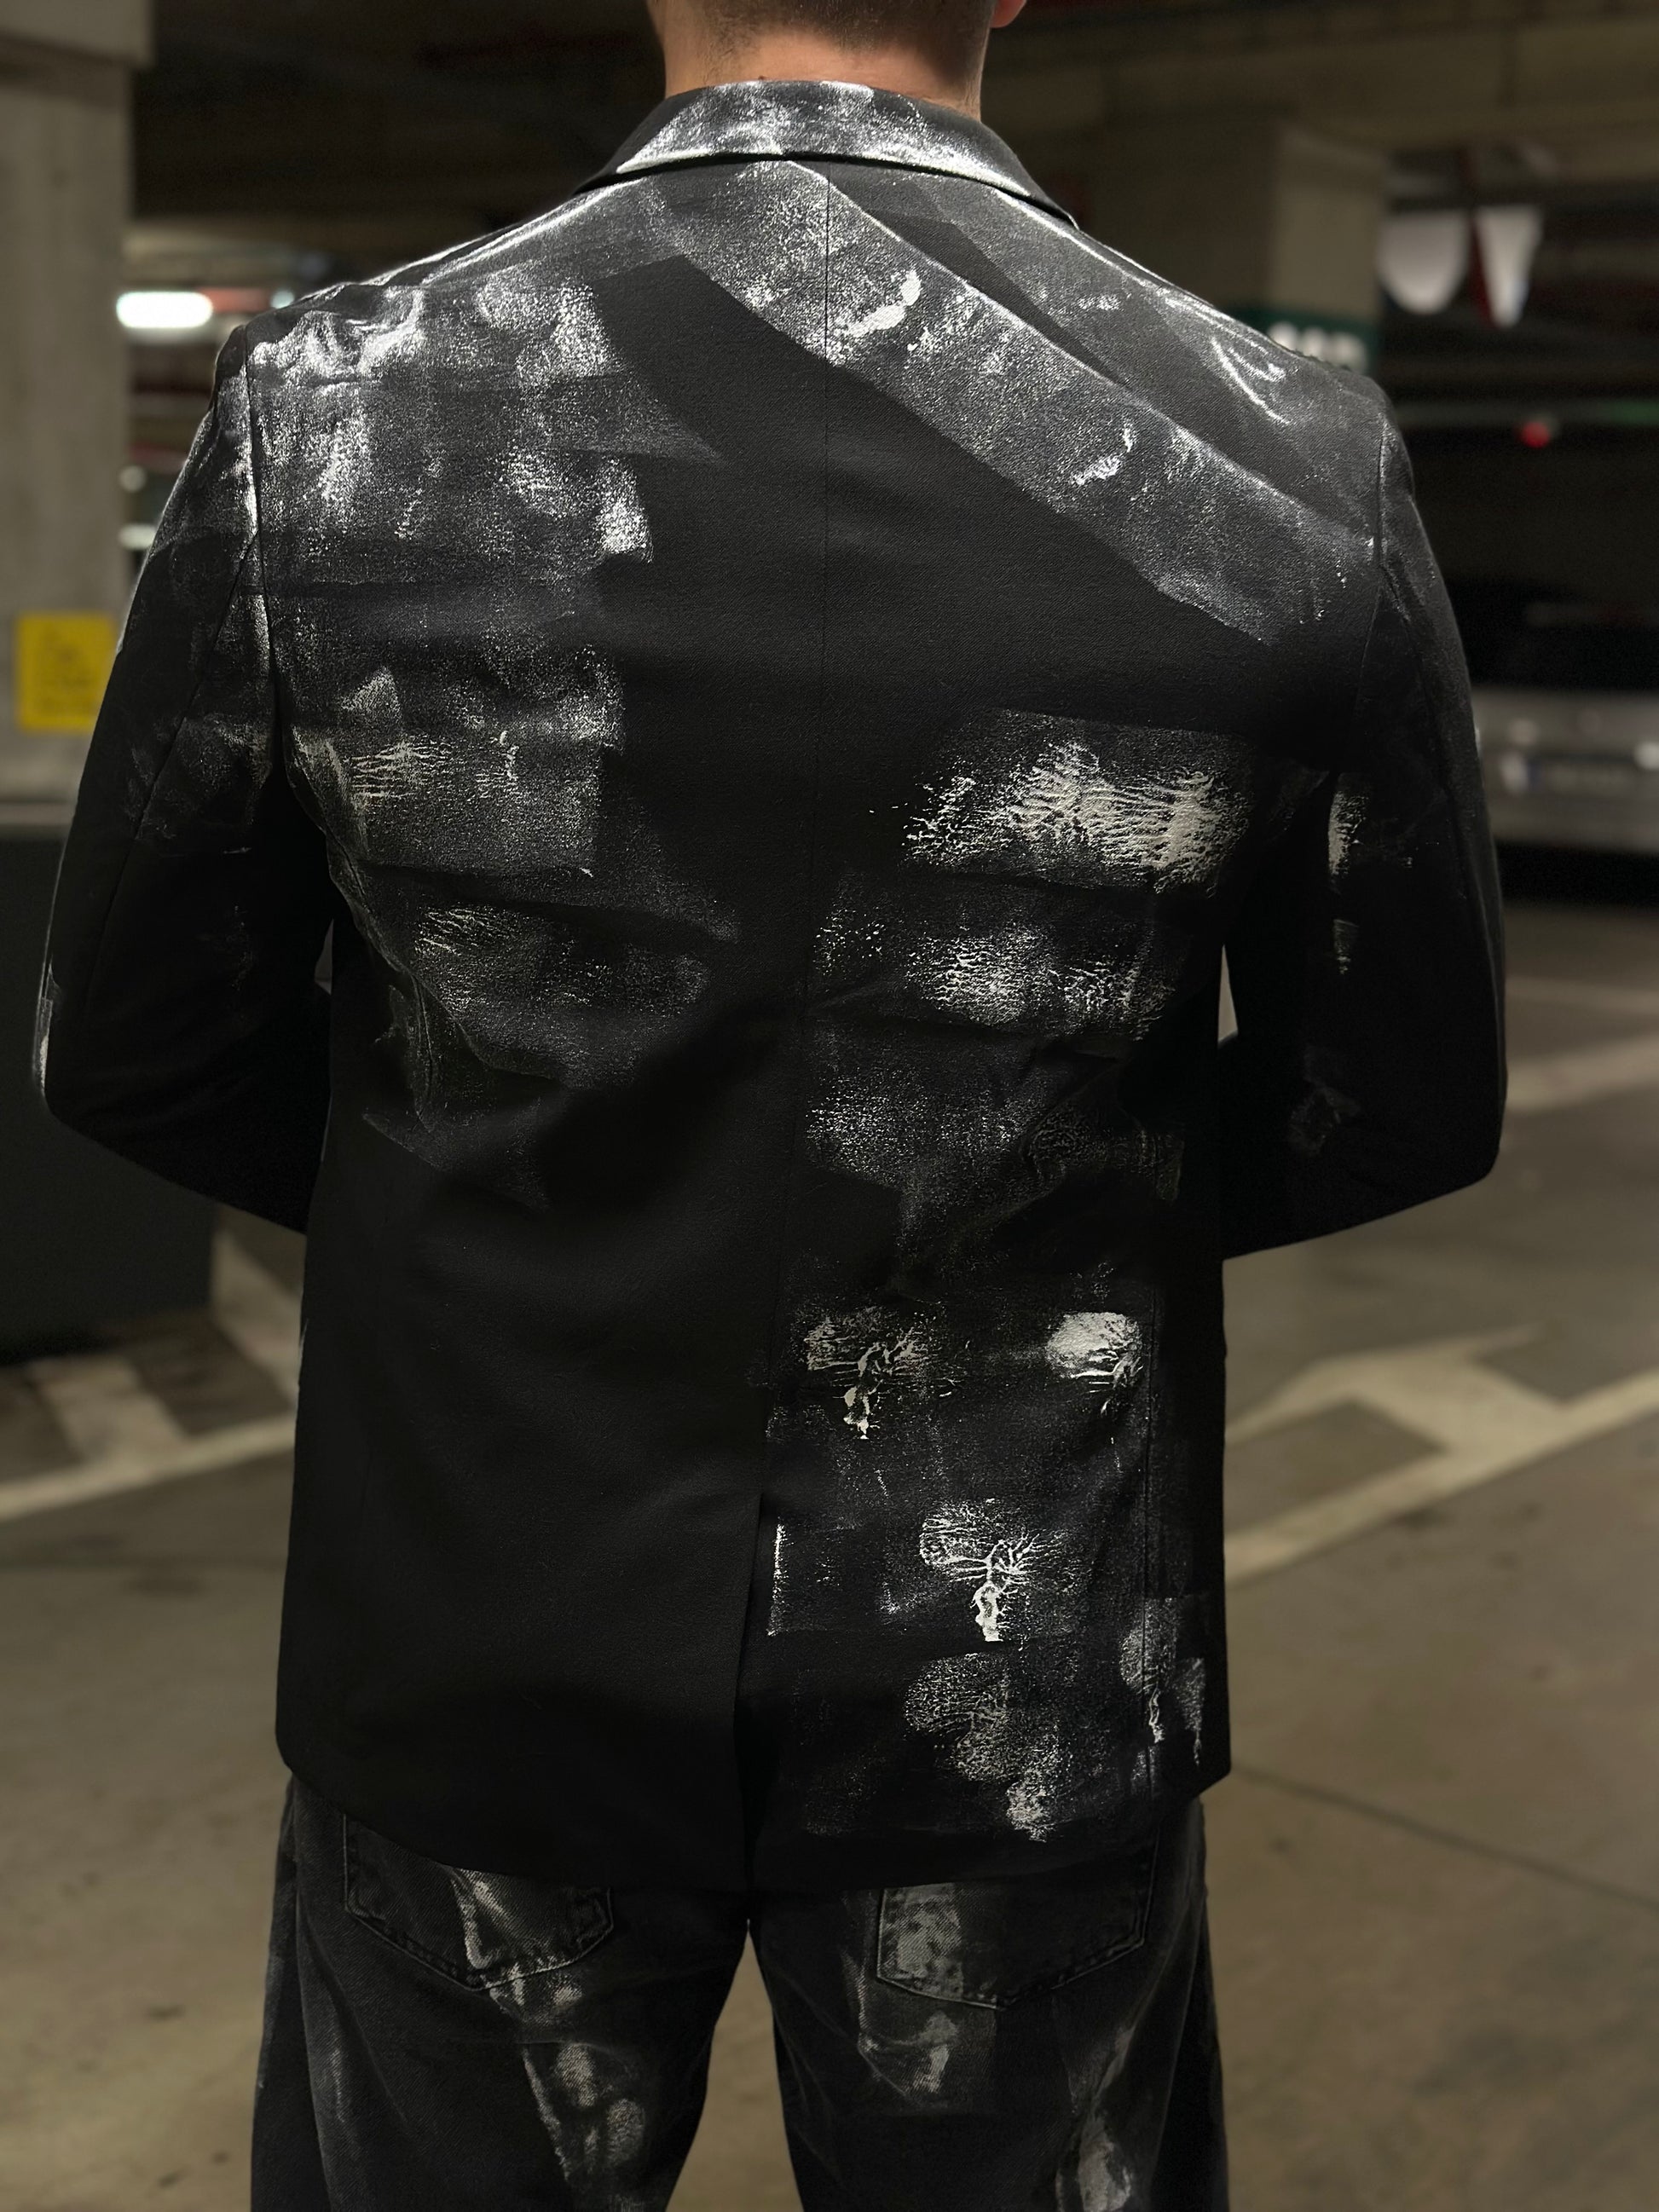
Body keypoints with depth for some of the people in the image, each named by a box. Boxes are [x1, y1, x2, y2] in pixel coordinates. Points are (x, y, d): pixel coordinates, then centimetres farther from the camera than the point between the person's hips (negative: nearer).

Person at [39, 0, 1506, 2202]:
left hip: (490, 1653, 1)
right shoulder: (1298, 465, -15)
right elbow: (1398, 1104, -3)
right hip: (1023, 1693, 0)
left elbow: (151, 1049, -4)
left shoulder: (322, 416, -15)